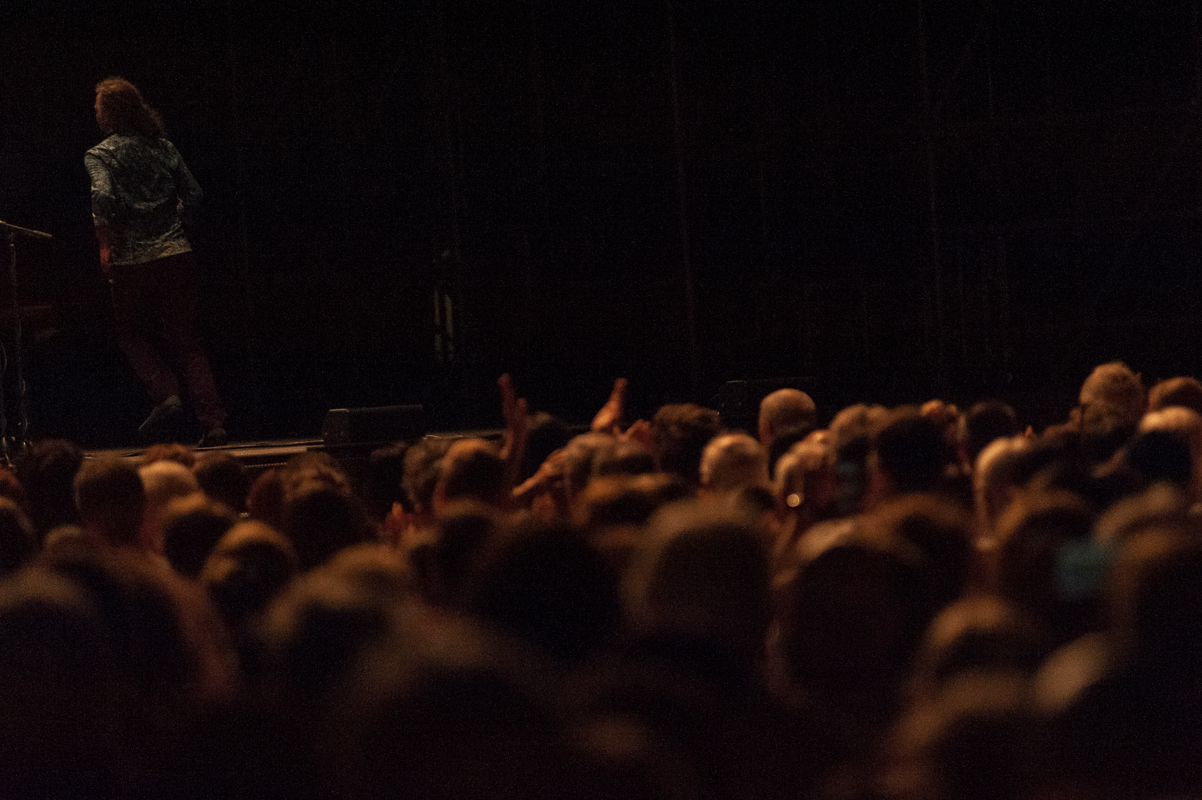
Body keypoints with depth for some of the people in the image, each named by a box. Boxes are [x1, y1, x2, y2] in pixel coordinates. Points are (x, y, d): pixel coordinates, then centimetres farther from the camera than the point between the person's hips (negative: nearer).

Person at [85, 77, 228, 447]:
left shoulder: (100, 155, -6)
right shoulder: (164, 148, 8)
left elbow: (103, 198, -22)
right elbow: (193, 196, 9)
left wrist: (106, 244, -11)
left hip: (132, 261, -4)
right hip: (177, 252, 4)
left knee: (124, 326, 20)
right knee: (185, 340, 9)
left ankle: (165, 393, 0)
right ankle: (214, 423, -1)